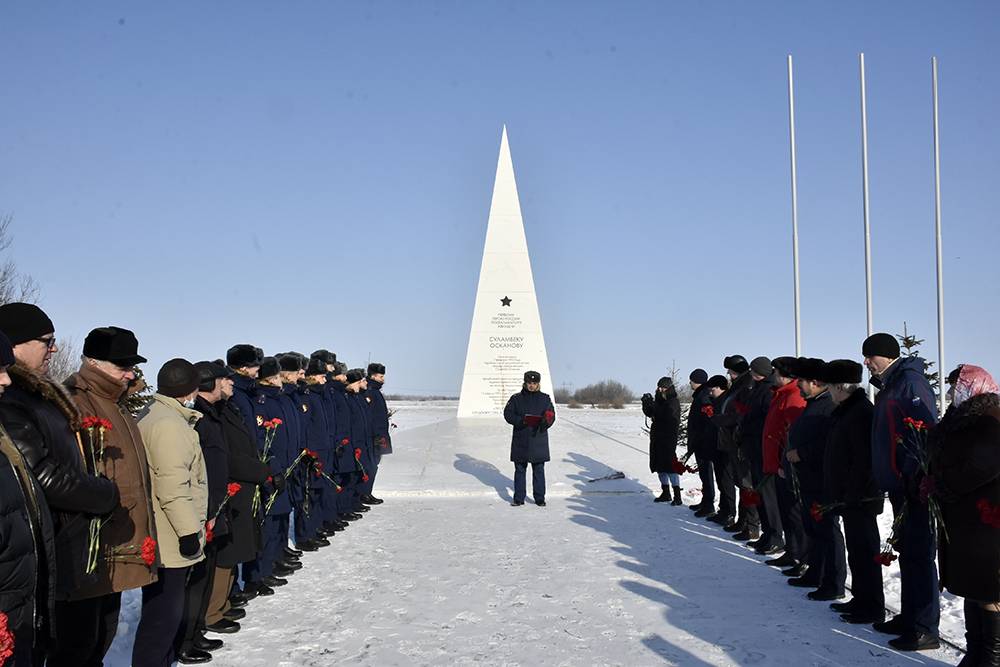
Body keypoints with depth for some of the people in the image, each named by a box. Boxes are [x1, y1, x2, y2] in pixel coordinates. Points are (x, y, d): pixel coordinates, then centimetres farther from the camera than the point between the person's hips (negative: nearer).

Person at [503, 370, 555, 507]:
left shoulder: (545, 399, 8)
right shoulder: (516, 398, 6)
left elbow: (551, 415, 2)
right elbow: (508, 414, 0)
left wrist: (546, 421, -21)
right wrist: (520, 420, -17)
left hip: (539, 440, 0)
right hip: (520, 441, 0)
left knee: (539, 470, 3)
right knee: (520, 470, 4)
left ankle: (540, 498, 10)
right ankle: (518, 498, 11)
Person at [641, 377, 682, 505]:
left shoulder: (673, 402, -10)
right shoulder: (660, 400, 13)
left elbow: (665, 416, -23)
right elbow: (649, 413, 14)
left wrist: (652, 404, -23)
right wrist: (646, 404, -4)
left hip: (668, 438, -8)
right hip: (657, 437, 8)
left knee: (670, 465, -12)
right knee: (659, 465, 12)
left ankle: (677, 496, -11)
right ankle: (666, 494, 22)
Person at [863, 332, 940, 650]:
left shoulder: (910, 383, -13)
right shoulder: (889, 386, 17)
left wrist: (916, 478, -22)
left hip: (915, 488, -10)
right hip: (901, 487, 10)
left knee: (919, 555, -5)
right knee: (907, 553, 16)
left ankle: (925, 629, 1)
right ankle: (909, 617, 26)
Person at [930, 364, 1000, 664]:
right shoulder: (963, 420, 15)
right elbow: (948, 461, 20)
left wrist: (942, 486, -12)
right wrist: (935, 484, 2)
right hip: (963, 520, 10)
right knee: (971, 585, 15)